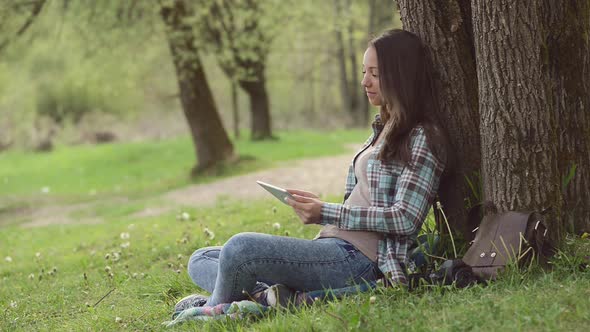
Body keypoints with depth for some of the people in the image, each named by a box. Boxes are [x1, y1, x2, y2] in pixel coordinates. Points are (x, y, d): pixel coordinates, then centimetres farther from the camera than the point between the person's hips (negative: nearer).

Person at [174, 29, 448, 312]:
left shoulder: (422, 138, -5)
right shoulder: (382, 130, 23)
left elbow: (405, 219, -16)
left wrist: (326, 213, -15)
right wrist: (317, 208, 4)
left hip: (360, 260, -11)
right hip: (331, 245, 11)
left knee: (240, 247, -31)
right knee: (200, 260, 8)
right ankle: (269, 297, -19)